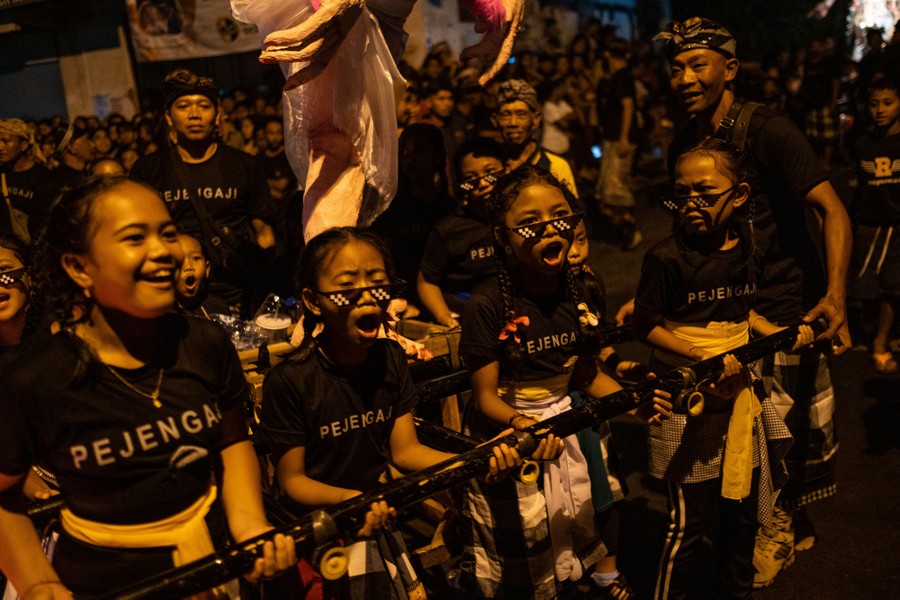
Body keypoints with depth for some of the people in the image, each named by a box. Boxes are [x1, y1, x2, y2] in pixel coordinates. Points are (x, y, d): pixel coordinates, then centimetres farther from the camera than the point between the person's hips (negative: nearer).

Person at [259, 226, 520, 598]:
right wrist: (346, 498, -32)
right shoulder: (289, 381, -20)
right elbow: (292, 479, -13)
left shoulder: (390, 359, -2)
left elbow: (404, 449, -2)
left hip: (382, 512, 5)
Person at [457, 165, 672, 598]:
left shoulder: (576, 293, -2)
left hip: (567, 434, 5)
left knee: (575, 550, 19)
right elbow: (485, 397, -16)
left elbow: (586, 373, 8)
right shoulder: (488, 304, -20)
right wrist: (523, 426, -34)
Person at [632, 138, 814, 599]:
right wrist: (704, 357, -19)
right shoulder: (667, 257, -15)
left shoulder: (746, 248, 3)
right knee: (690, 517, 3)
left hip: (738, 390, 6)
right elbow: (645, 326, -12)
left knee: (743, 506, 18)